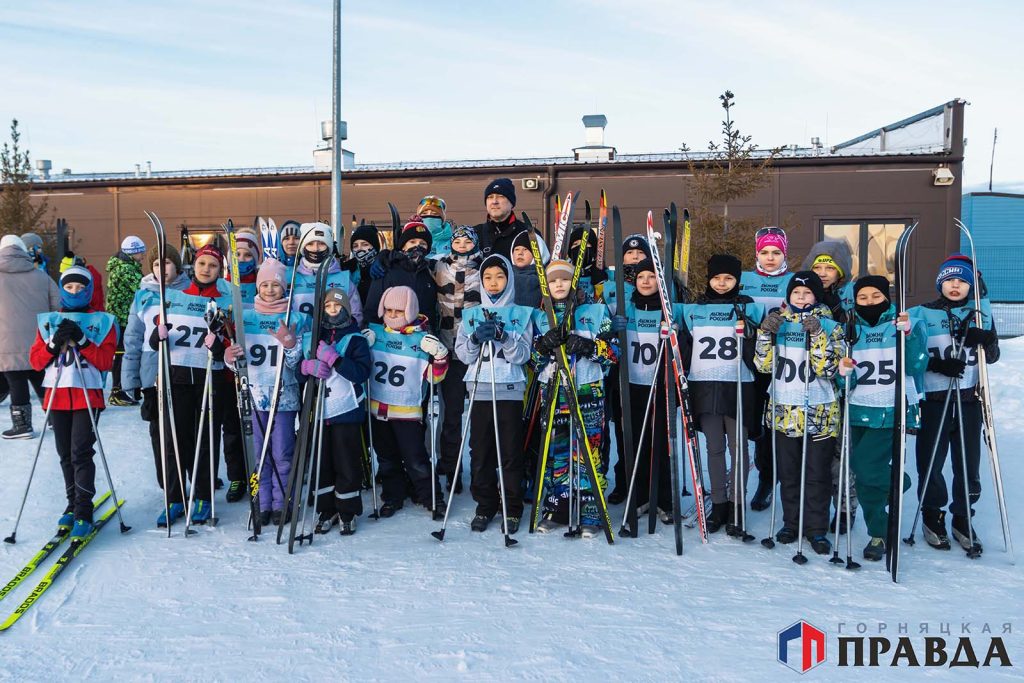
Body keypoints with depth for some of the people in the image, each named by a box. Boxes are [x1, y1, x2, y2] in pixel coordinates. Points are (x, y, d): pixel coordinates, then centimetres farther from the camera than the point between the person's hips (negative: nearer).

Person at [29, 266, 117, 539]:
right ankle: (73, 504, 22)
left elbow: (106, 361, -6)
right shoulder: (48, 321, 12)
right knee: (65, 454, 10)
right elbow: (36, 360, 6)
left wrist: (81, 340, -17)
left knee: (81, 452, -10)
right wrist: (54, 343, -11)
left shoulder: (102, 322, 3)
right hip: (57, 395, 4)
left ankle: (84, 513, -7)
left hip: (87, 395, -4)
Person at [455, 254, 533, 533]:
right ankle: (485, 505, 16)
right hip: (479, 389, 2)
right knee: (480, 450, 3)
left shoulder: (521, 314, 7)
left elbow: (522, 355, -3)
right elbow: (462, 354, 5)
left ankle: (512, 508, 11)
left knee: (511, 451, 0)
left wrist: (502, 336, -18)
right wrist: (477, 338, -14)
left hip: (510, 390, -2)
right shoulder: (471, 315, 13)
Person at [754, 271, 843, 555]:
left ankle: (817, 528, 16)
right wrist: (766, 332, -11)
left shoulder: (829, 326, 0)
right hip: (784, 412, 3)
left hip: (819, 414, -2)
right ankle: (792, 522, 25)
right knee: (788, 473, 11)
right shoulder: (778, 322, 7)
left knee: (817, 473, 4)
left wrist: (817, 335, -22)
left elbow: (827, 368, -12)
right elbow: (763, 364, 1)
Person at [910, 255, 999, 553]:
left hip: (969, 400, 2)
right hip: (933, 401, -2)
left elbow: (993, 356, 7)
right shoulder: (922, 314, 1)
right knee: (930, 464, 4)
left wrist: (985, 339, -15)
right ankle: (932, 517, 23)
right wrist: (937, 364, -19)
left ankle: (962, 518, 24)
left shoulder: (979, 311, 8)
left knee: (968, 465, 7)